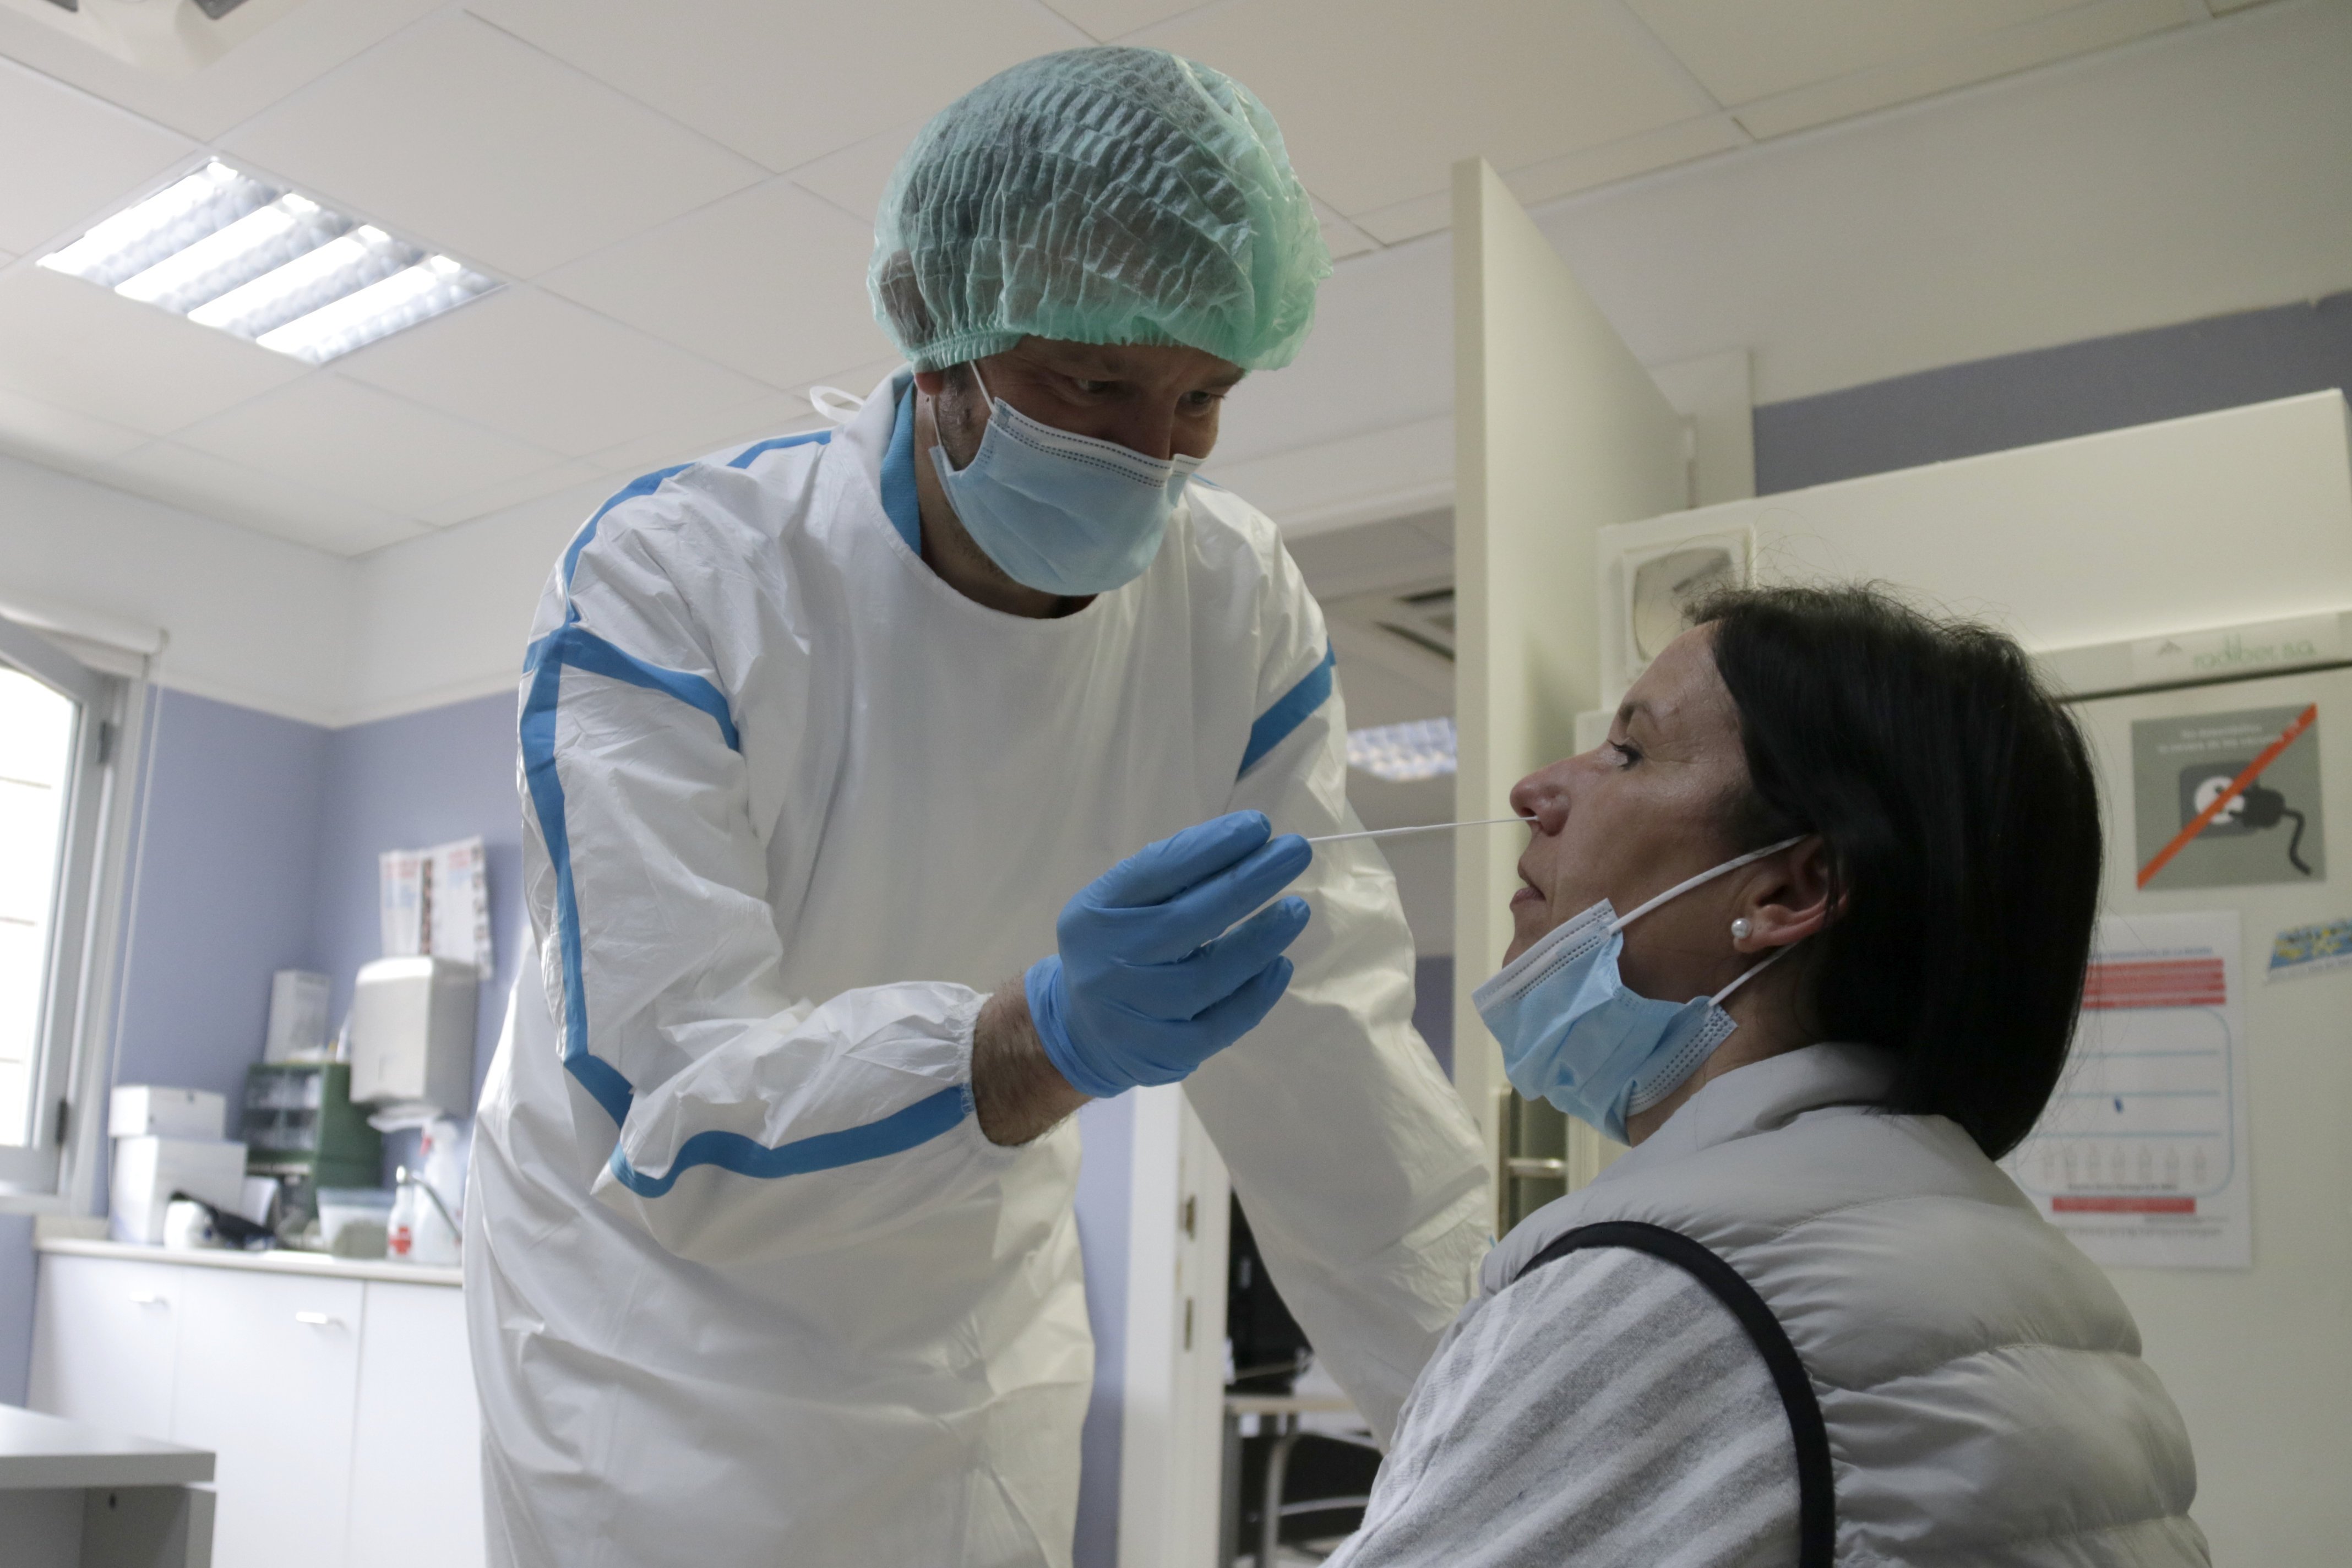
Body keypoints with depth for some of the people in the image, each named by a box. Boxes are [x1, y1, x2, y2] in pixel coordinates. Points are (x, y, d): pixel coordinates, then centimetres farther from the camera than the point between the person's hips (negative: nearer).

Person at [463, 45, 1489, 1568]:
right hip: (660, 1288, -3)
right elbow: (667, 1106, -31)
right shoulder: (669, 581, -26)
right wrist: (1047, 1041, -48)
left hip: (979, 1309, 4)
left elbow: (1329, 1057, -14)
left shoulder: (1242, 611, -14)